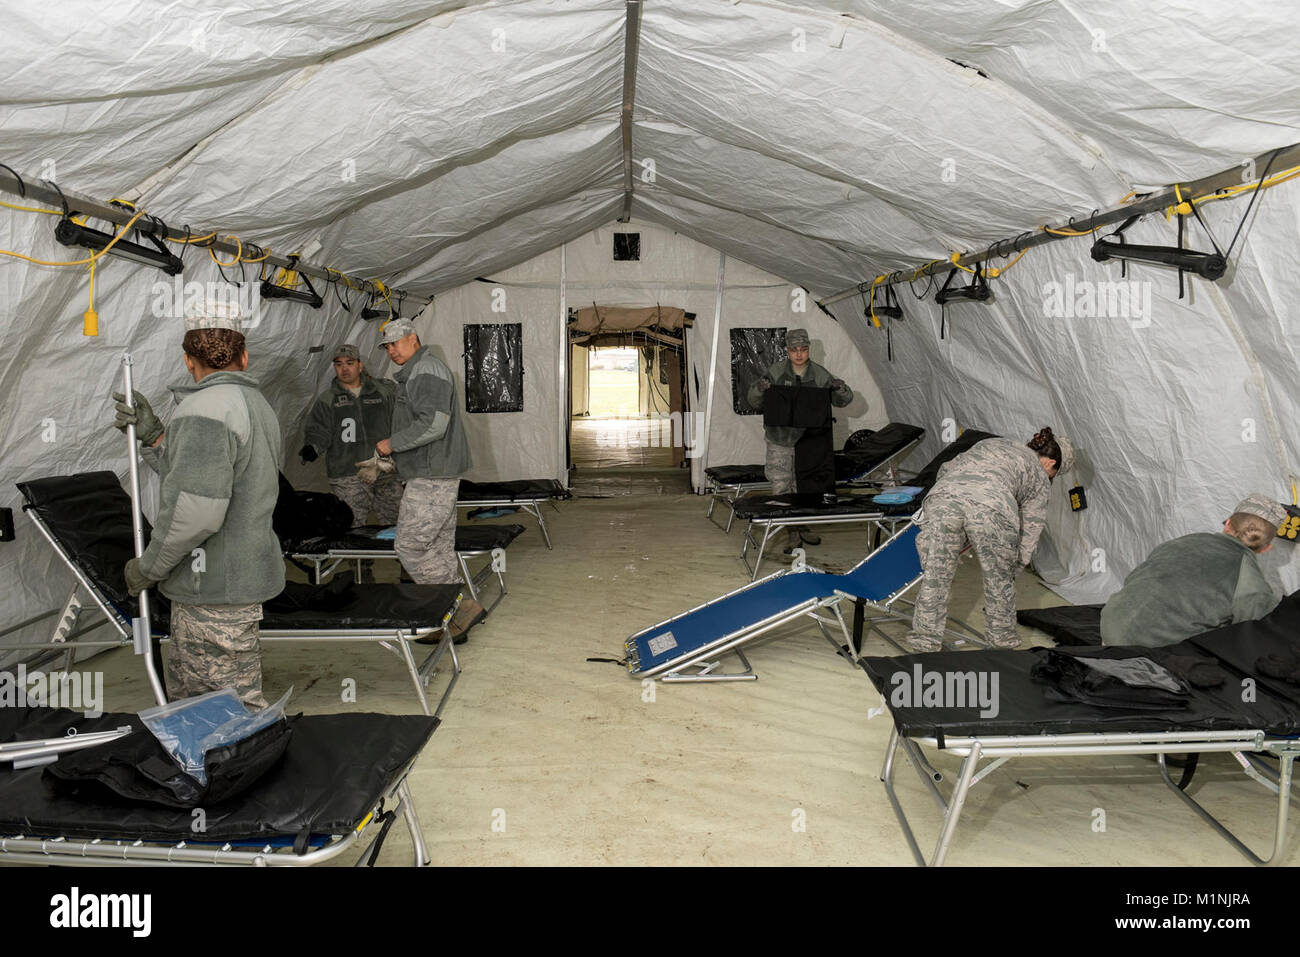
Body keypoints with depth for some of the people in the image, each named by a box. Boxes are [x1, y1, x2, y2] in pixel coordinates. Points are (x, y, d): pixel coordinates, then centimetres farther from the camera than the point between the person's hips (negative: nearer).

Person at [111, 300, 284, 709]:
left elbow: (195, 510, -28)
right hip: (246, 576, 11)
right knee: (186, 693, 23)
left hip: (214, 588, -11)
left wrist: (147, 568, -14)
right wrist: (153, 435, 7)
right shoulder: (257, 404, 14)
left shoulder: (204, 409, -19)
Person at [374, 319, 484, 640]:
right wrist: (390, 458, 18)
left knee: (410, 547, -9)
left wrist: (392, 443, -13)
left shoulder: (428, 369, -12)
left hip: (431, 479, -11)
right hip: (430, 476, 11)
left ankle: (463, 608, -6)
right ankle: (455, 623, 16)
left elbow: (433, 424, -23)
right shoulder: (413, 373, 23)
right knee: (440, 548, 11)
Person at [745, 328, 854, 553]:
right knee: (781, 487, -4)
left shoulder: (819, 374, -3)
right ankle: (791, 533, 6)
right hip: (779, 441, -1)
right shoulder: (775, 371, -7)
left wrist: (841, 389, -18)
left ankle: (803, 528, 29)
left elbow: (841, 402, 4)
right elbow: (754, 402, -3)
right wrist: (759, 389, -25)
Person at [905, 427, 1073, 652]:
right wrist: (1010, 570, 40)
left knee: (935, 576, 15)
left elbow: (946, 469, 41)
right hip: (990, 507, -3)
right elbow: (1028, 535, 26)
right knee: (999, 579, 21)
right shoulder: (1039, 478, 29)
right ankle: (1002, 638, 36)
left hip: (942, 497, 3)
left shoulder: (991, 443, 40)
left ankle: (925, 641, 20)